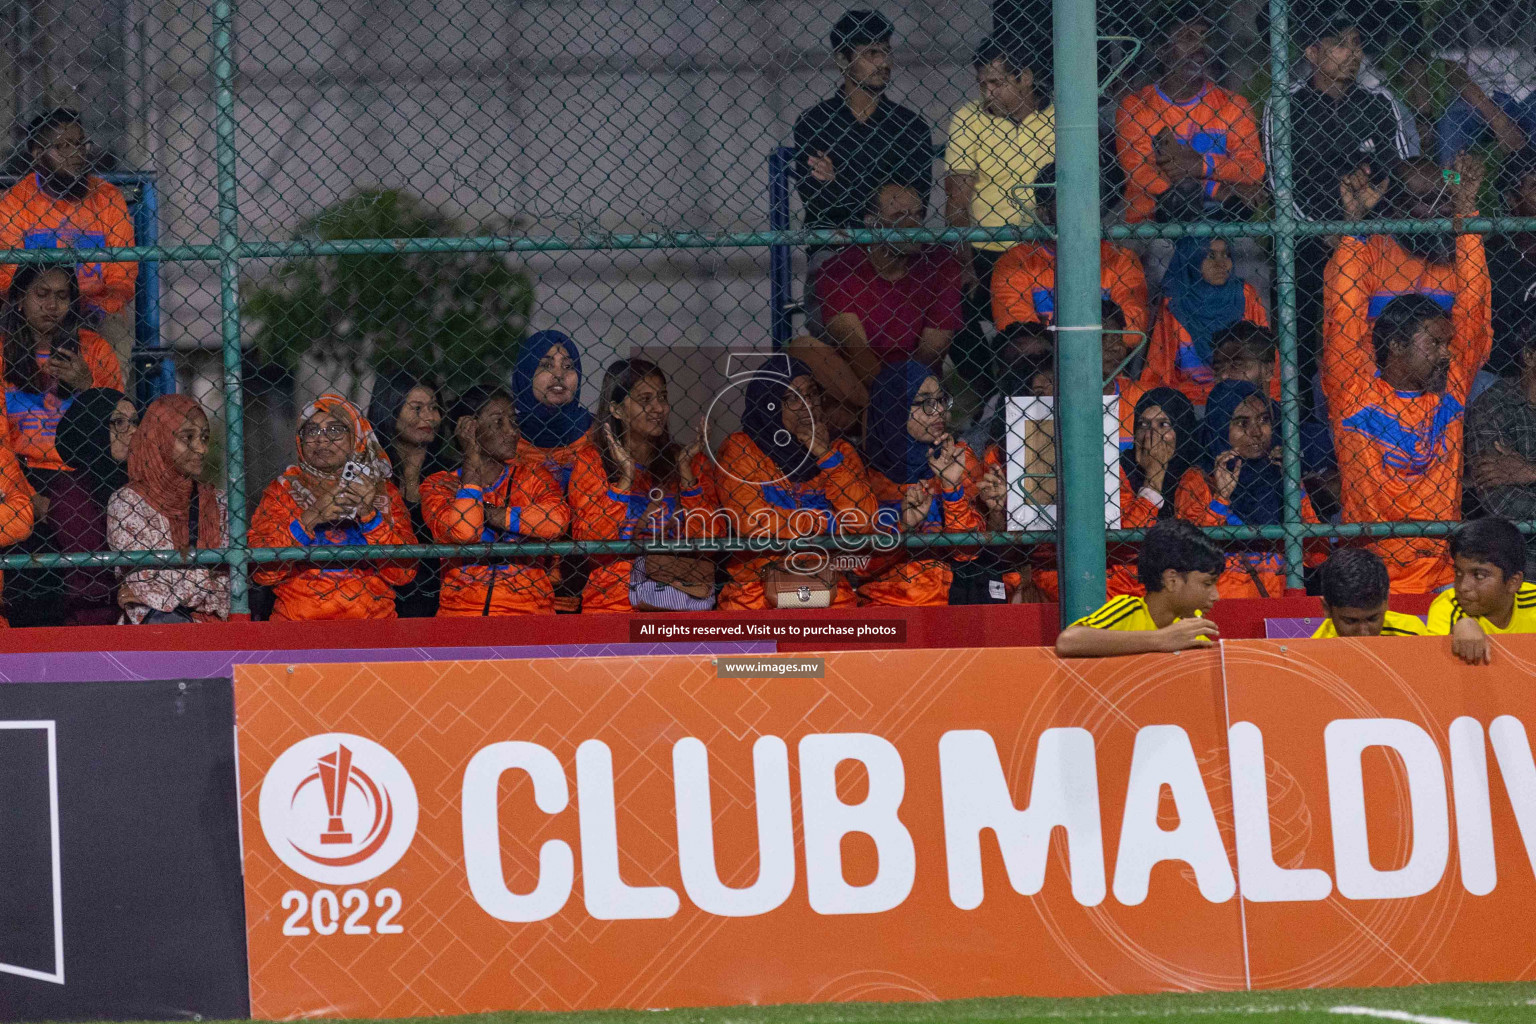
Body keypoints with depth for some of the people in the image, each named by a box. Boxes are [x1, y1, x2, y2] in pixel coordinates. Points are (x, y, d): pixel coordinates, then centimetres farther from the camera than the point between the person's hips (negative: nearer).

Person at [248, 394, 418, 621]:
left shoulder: (383, 490, 11)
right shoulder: (283, 490, 10)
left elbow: (404, 573, 0)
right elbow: (261, 572, -3)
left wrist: (370, 515, -11)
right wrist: (309, 519, -13)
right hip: (298, 623, 0)